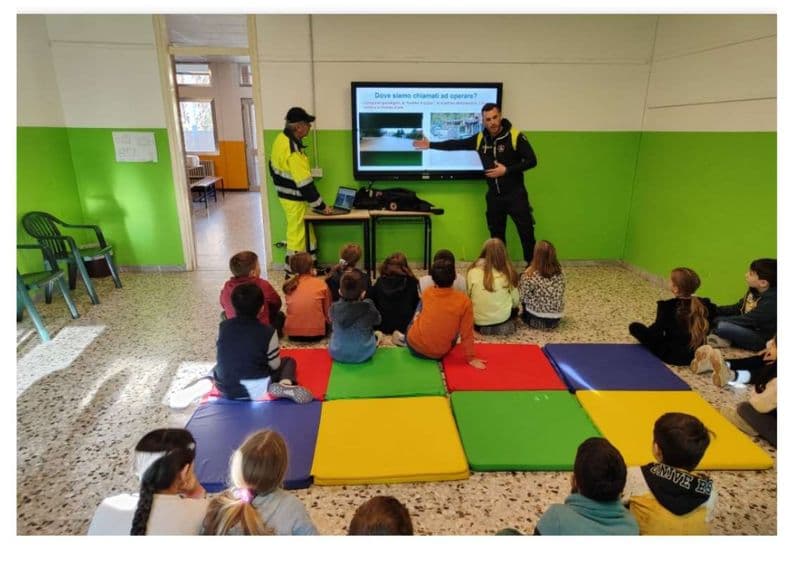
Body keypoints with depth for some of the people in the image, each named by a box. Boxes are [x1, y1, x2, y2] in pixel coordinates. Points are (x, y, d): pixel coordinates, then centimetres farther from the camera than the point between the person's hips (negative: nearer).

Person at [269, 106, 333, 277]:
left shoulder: (281, 138, 2)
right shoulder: (294, 151, -28)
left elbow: (273, 166, 14)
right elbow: (305, 184, -28)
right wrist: (321, 206, -20)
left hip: (285, 194, 10)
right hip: (295, 199, -10)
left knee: (298, 231, 18)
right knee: (298, 234, 2)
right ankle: (293, 272, 14)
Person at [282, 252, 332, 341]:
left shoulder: (289, 285, 1)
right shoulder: (321, 284, -5)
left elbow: (291, 309, 13)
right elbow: (327, 311, 2)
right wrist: (328, 320, 25)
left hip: (292, 333, 3)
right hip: (316, 333, -2)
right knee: (328, 322, 30)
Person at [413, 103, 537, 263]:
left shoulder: (515, 136, -12)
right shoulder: (480, 138, 3)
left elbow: (531, 161, -12)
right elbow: (457, 144, 11)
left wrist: (506, 170, -20)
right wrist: (430, 145, 12)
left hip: (515, 194, -5)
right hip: (493, 195, 5)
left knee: (526, 232, -4)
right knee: (496, 235, 13)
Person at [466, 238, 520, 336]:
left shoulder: (473, 271, -11)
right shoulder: (507, 272, -9)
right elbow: (516, 302, -1)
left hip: (479, 323, 0)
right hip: (503, 319, 1)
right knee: (514, 308, 31)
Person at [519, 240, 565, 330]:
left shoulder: (530, 275, -20)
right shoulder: (560, 272, -5)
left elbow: (522, 297, -12)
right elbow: (559, 293, 8)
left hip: (537, 319, -5)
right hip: (556, 319, 5)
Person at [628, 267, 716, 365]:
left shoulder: (667, 307, -24)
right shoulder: (704, 304, -9)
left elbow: (655, 334, -22)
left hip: (672, 356, -3)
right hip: (697, 354, 4)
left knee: (634, 327, 1)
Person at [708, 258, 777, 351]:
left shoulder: (771, 300, -24)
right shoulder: (753, 291, 3)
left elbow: (749, 320, -25)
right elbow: (737, 308, 13)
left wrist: (716, 320, -21)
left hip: (761, 340, -9)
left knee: (722, 326, -32)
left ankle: (725, 340, -3)